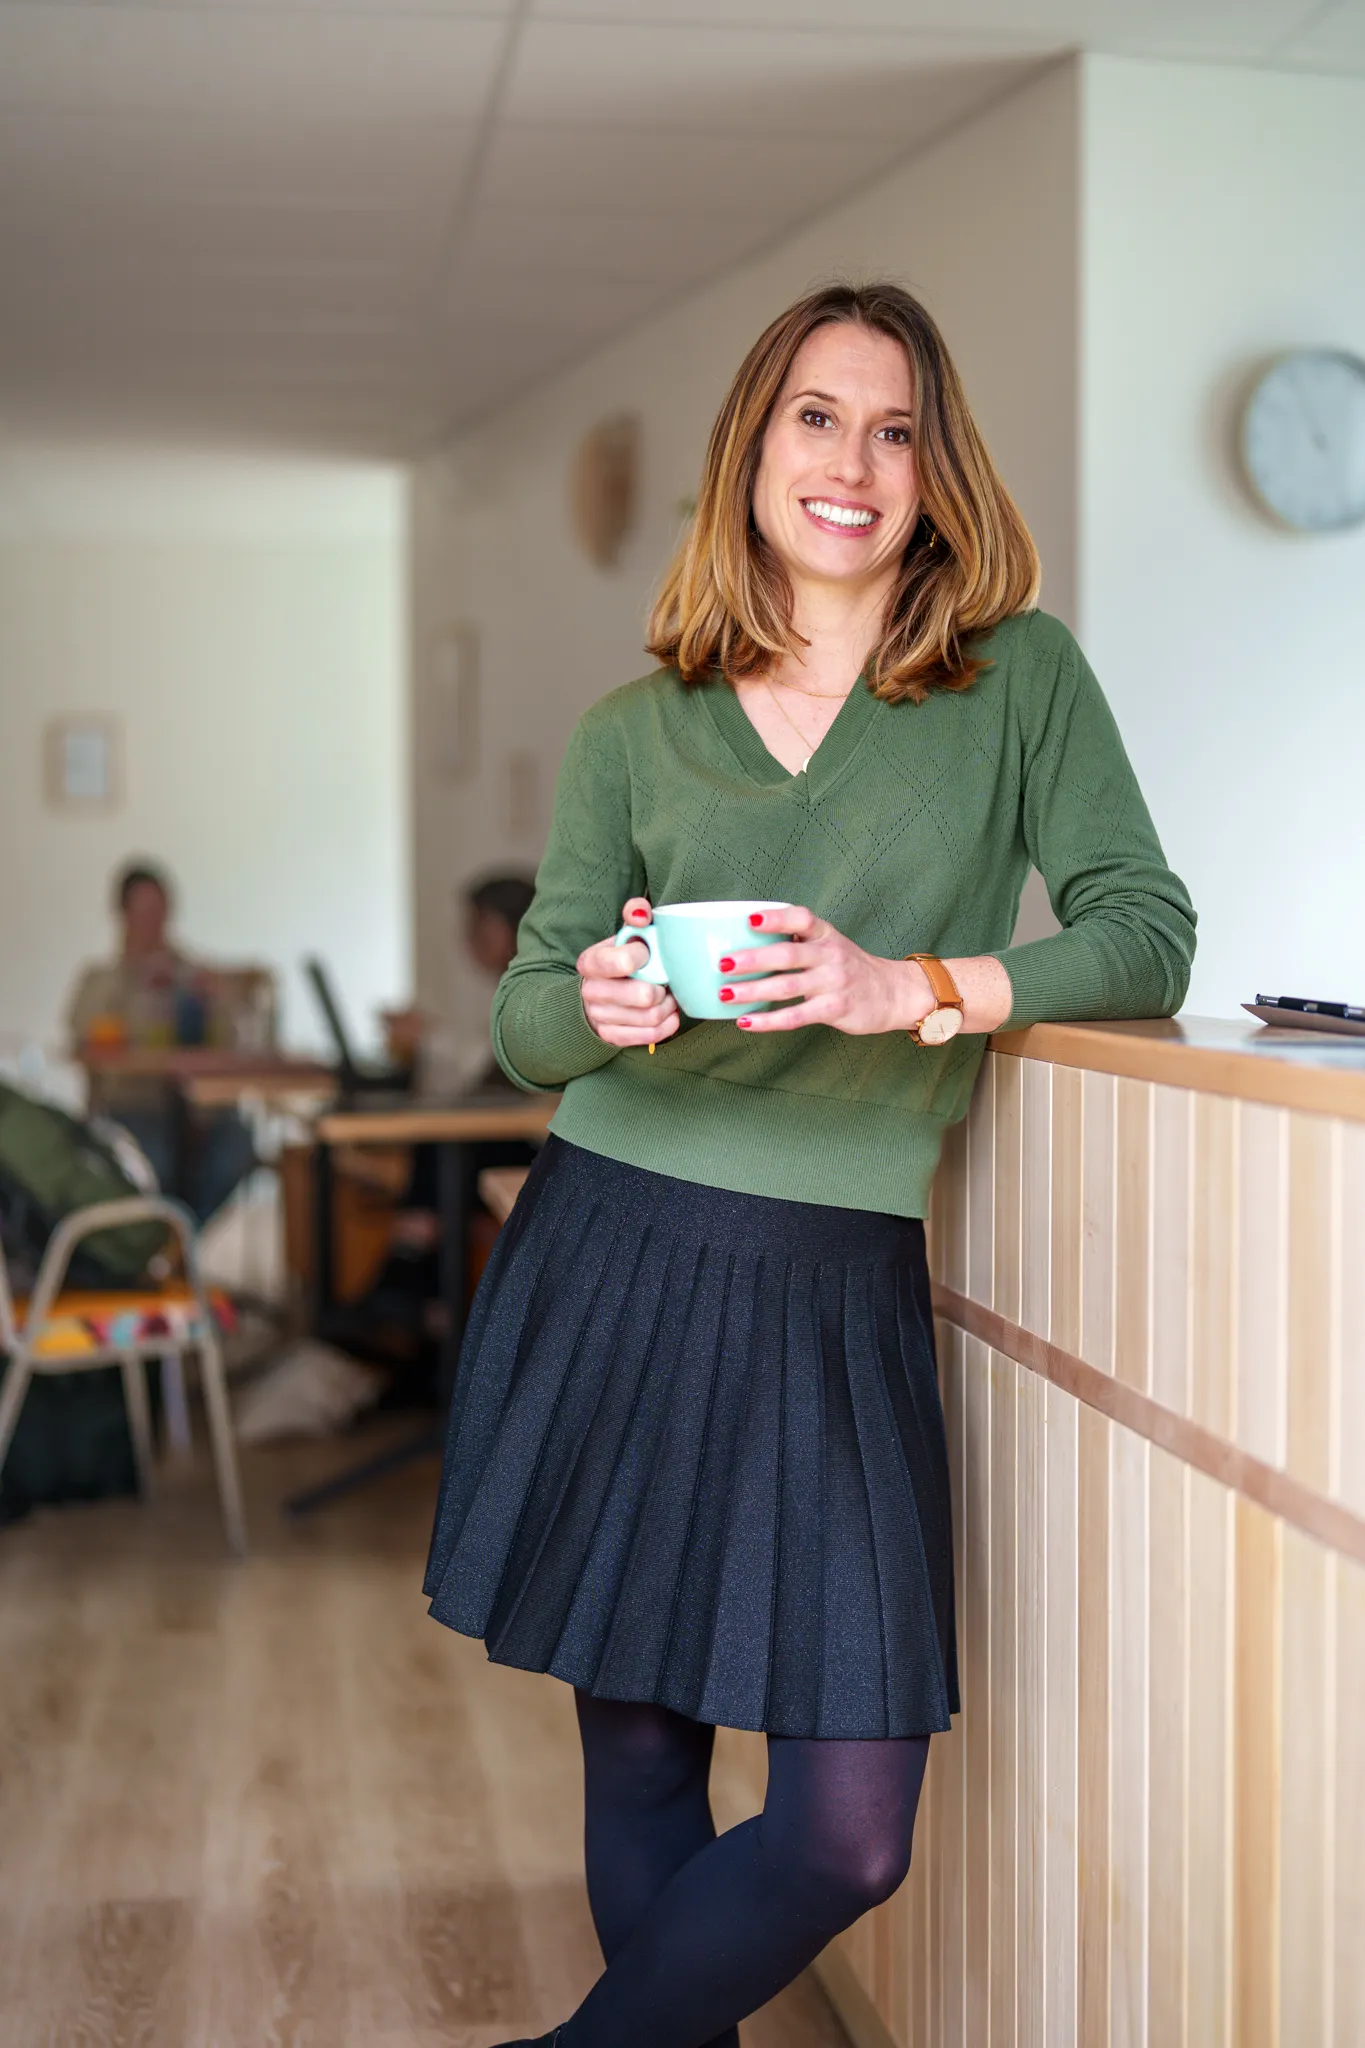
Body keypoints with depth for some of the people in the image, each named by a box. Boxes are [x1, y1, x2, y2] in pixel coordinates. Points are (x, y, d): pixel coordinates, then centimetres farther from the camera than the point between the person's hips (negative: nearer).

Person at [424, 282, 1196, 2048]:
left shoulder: (1021, 677, 5)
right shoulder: (630, 736, 8)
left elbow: (1148, 936, -1)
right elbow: (523, 1021, 10)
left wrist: (916, 988, -16)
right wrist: (596, 1007, -13)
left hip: (838, 1293, -1)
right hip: (613, 1261, 1)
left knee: (849, 1834, -4)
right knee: (636, 1757, 7)